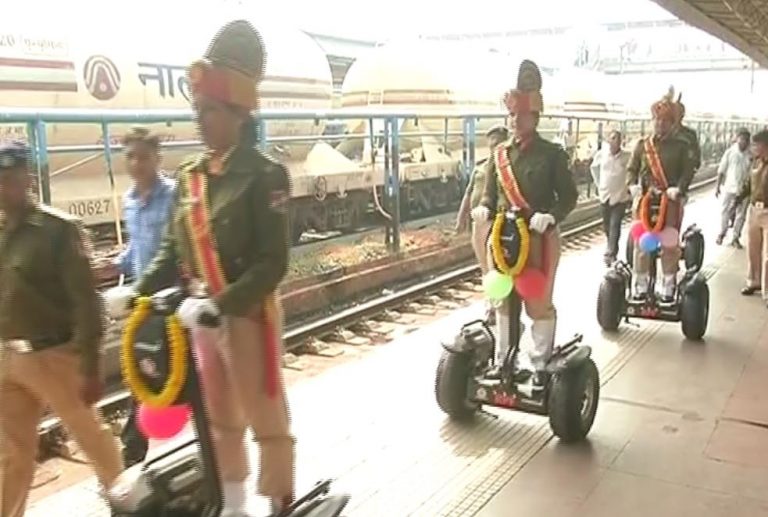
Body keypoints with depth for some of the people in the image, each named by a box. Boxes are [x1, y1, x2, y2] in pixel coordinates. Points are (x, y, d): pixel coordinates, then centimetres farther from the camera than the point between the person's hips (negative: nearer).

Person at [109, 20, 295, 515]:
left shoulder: (264, 175, -16)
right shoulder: (190, 176, 4)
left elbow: (273, 262, -21)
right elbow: (173, 249, 9)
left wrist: (220, 304, -29)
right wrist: (138, 291, -4)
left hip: (248, 317, -7)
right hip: (203, 317, 7)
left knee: (266, 418, 8)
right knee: (221, 419, 21)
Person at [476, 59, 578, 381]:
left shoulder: (552, 153, -5)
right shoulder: (499, 154, 7)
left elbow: (568, 195, -7)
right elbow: (491, 194, 10)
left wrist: (551, 216, -26)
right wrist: (484, 209, -13)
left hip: (540, 237, -4)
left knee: (538, 303, 4)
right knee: (504, 301, 13)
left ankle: (540, 365, 18)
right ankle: (503, 361, 27)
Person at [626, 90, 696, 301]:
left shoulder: (682, 145, 4)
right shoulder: (642, 144, 9)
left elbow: (688, 170, -4)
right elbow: (632, 168, 8)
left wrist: (679, 188, -21)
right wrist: (633, 185, -12)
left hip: (670, 201, -2)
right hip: (644, 199, 2)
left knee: (670, 244, 1)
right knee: (641, 242, 3)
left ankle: (668, 287, 12)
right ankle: (640, 285, 14)